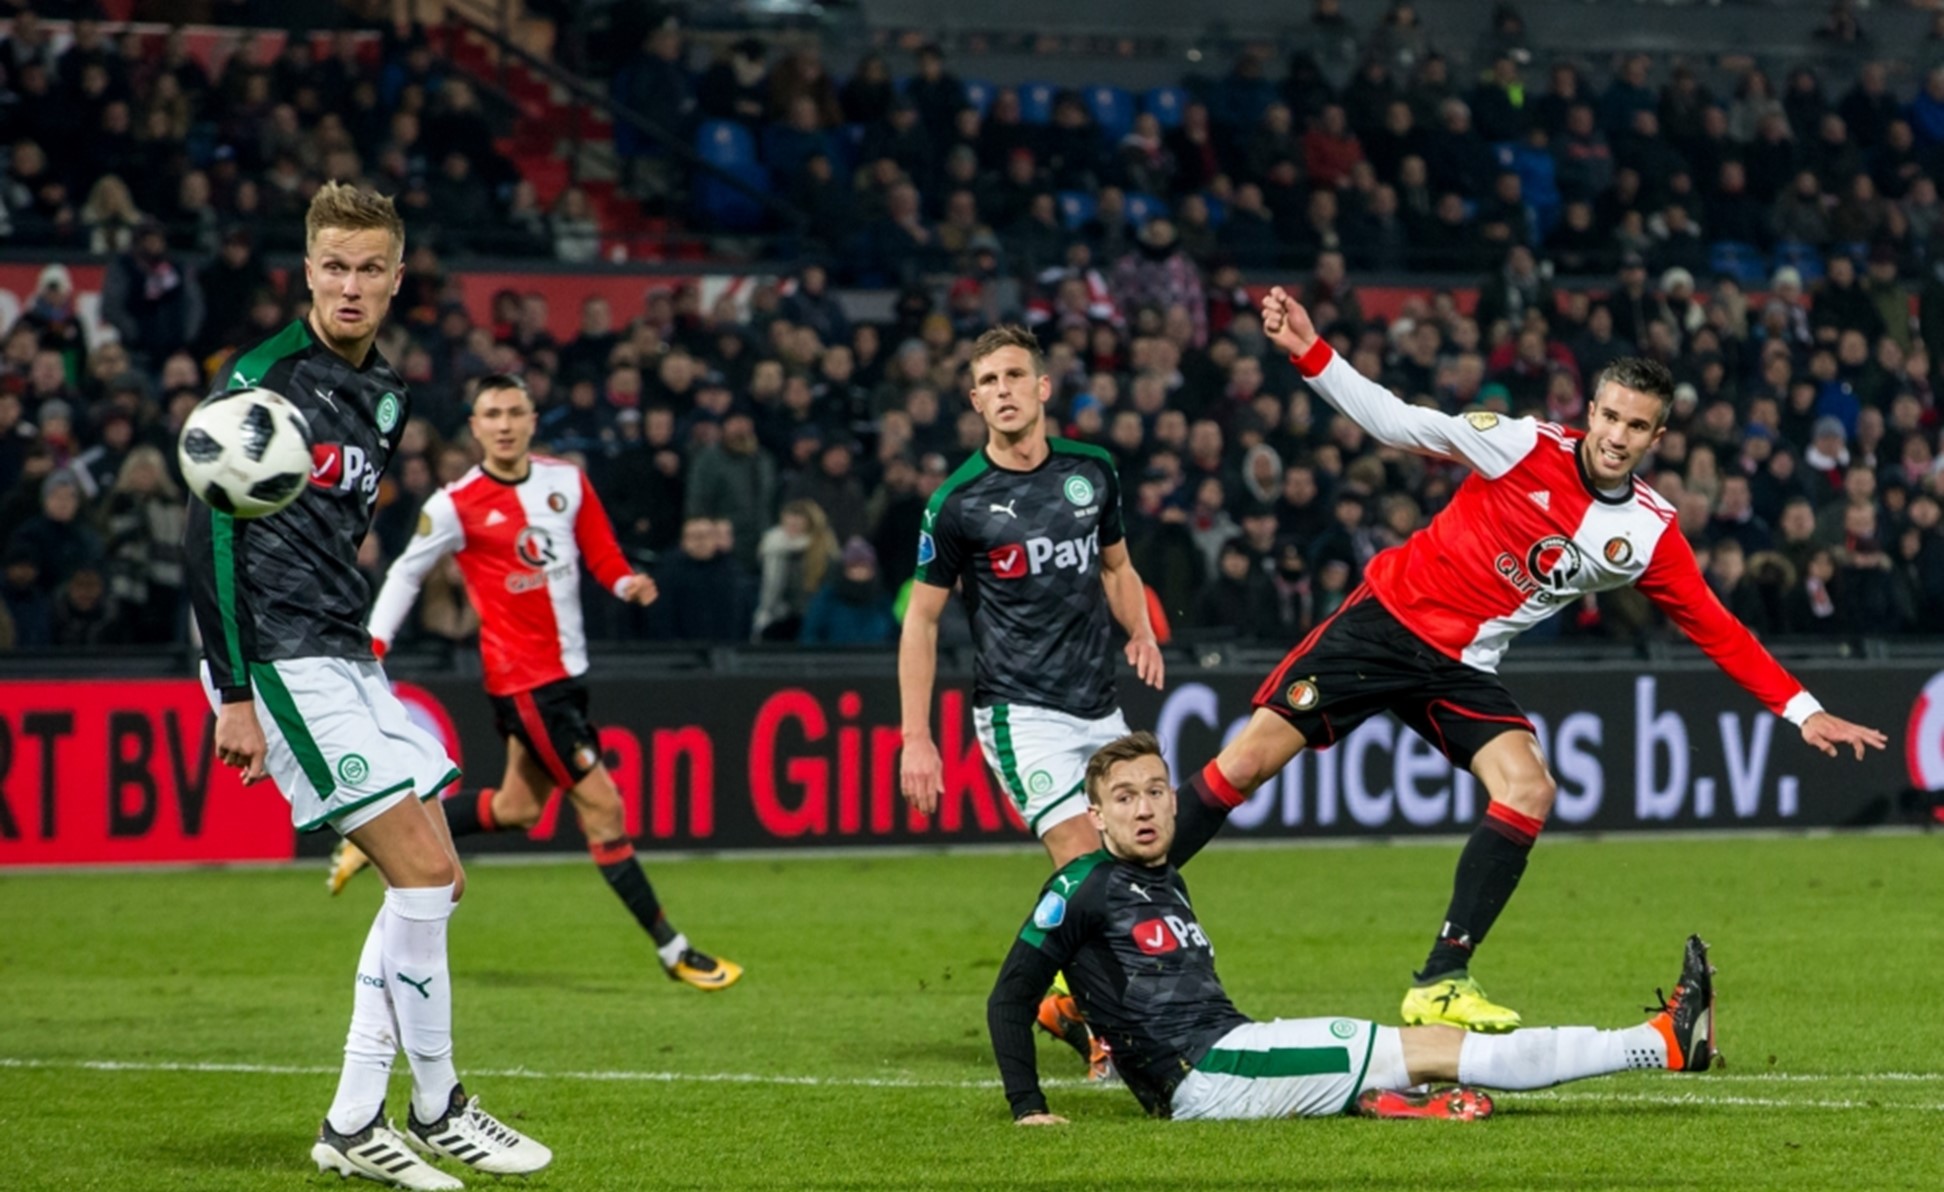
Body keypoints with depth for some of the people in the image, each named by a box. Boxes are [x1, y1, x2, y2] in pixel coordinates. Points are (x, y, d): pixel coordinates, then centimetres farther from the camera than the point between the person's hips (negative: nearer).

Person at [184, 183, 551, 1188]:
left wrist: (358, 642, 20)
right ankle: (436, 1109, 1)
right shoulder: (261, 379, -12)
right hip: (280, 662, -9)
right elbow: (208, 535, -15)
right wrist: (234, 693, -19)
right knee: (420, 870, -12)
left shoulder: (385, 395, 13)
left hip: (344, 659, 9)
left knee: (434, 880, 7)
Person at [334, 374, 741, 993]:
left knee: (516, 809, 18)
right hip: (523, 678, -7)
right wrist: (373, 647, -5)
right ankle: (673, 951, -3)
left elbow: (601, 553, 10)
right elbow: (406, 572, 1)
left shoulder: (566, 481, 3)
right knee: (602, 806, -8)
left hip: (566, 670, 7)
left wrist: (628, 583, -12)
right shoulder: (457, 505, -10)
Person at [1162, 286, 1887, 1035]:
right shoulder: (1528, 446, -12)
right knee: (1251, 759, -11)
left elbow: (1717, 630, 3)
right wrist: (1309, 353, -20)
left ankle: (1440, 985, -9)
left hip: (1462, 666, 3)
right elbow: (1393, 423, -10)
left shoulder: (1650, 534, -3)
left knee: (1528, 792, -17)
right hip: (1389, 616, -3)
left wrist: (1802, 711, -2)